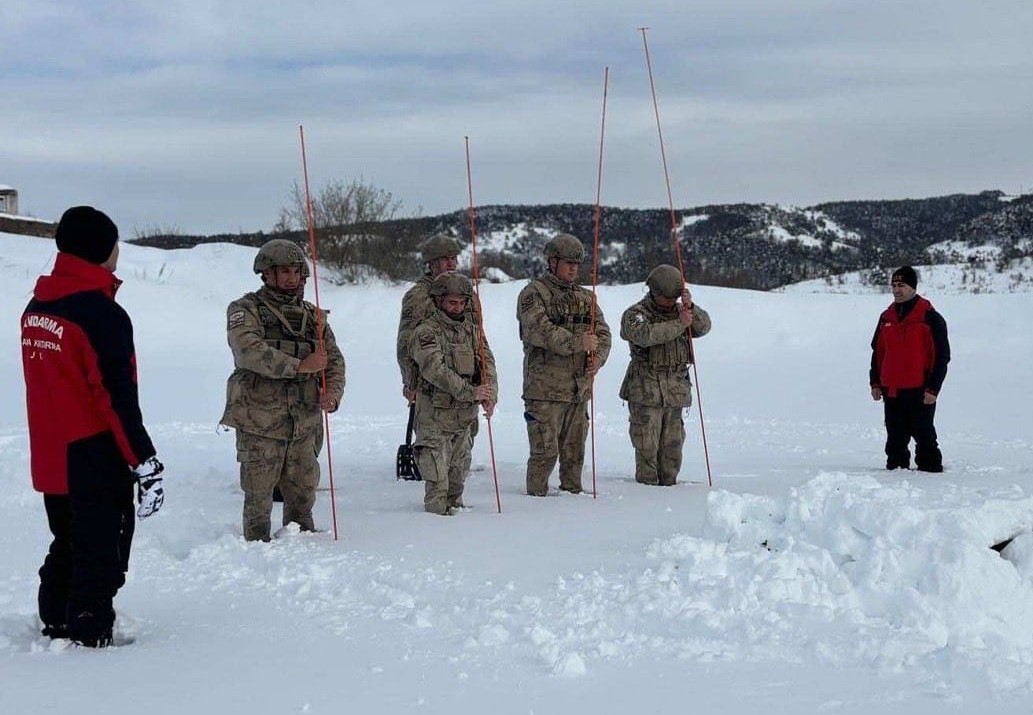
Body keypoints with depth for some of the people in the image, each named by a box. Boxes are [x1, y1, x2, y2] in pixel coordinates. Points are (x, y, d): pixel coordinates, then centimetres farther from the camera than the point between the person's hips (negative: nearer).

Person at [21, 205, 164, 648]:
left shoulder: (37, 308, 6)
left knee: (66, 545, 22)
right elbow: (117, 398, -21)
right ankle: (89, 636, 7)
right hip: (95, 459, -8)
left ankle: (56, 626, 31)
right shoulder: (102, 313, -19)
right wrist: (146, 463, -17)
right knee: (101, 555, 3)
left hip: (50, 457, 8)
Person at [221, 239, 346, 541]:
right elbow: (249, 352, -19)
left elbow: (334, 359, 12)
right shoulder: (245, 310, -1)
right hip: (260, 424, -4)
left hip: (305, 424, 5)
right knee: (259, 497, 0)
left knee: (303, 496, 11)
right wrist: (298, 366, -23)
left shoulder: (313, 316, 15)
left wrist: (332, 393, -8)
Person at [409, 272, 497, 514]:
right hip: (435, 419, -6)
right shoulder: (425, 332, -9)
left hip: (465, 418, 6)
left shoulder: (472, 329, 10)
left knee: (458, 476, 18)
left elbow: (487, 363, 1)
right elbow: (436, 370, -22)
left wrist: (490, 395, -18)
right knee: (437, 482, -7)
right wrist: (469, 391, -31)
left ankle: (455, 509, 32)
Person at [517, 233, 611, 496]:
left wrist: (597, 357, -10)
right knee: (545, 451, -7)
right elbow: (540, 331, -17)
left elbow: (603, 332, 11)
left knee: (574, 451, 12)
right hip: (545, 388, -6)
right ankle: (536, 495, 2)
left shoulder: (585, 297, 18)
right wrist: (577, 342, -23)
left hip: (580, 388, 6)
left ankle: (573, 493, 21)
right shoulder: (533, 293, -3)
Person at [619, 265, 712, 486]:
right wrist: (678, 324, -21)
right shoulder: (635, 314, -1)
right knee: (647, 447, -6)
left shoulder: (679, 311, 15)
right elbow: (645, 334, -21)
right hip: (645, 392, -5)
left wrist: (691, 308, -15)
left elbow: (704, 326, 2)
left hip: (675, 392, 5)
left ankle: (669, 486, 15)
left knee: (672, 447, 7)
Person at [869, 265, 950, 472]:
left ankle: (930, 467, 8)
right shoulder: (886, 317, 12)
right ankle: (895, 466, 19)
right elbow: (877, 352, 20)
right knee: (895, 437, 11)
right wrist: (875, 382, 13)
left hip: (919, 391, -5)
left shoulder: (930, 317, -6)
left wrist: (933, 388, -12)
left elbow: (942, 355, -8)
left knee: (923, 433, 0)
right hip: (891, 391, 5)